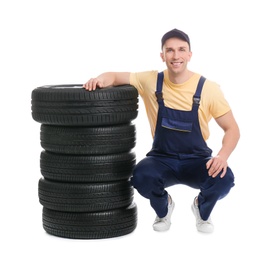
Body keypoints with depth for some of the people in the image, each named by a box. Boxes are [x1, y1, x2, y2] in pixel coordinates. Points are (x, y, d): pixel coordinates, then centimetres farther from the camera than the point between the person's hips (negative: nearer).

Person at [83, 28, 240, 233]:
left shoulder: (208, 88, -11)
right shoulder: (151, 81, -7)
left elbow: (232, 129, -8)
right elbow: (116, 76, -2)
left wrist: (222, 156, -28)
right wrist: (101, 79, -29)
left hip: (197, 160, 0)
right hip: (162, 159, 1)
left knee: (224, 178, -32)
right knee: (141, 177, -33)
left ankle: (202, 210, 7)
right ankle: (164, 209, 6)